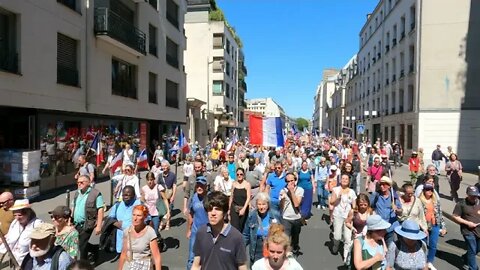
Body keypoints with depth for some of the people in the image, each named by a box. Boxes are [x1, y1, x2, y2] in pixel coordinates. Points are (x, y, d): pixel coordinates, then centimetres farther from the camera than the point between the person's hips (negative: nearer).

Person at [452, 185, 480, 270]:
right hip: (468, 231, -5)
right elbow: (455, 217, -9)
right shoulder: (461, 204, -11)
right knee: (472, 251, 0)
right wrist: (467, 223, -17)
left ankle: (466, 257, 45)